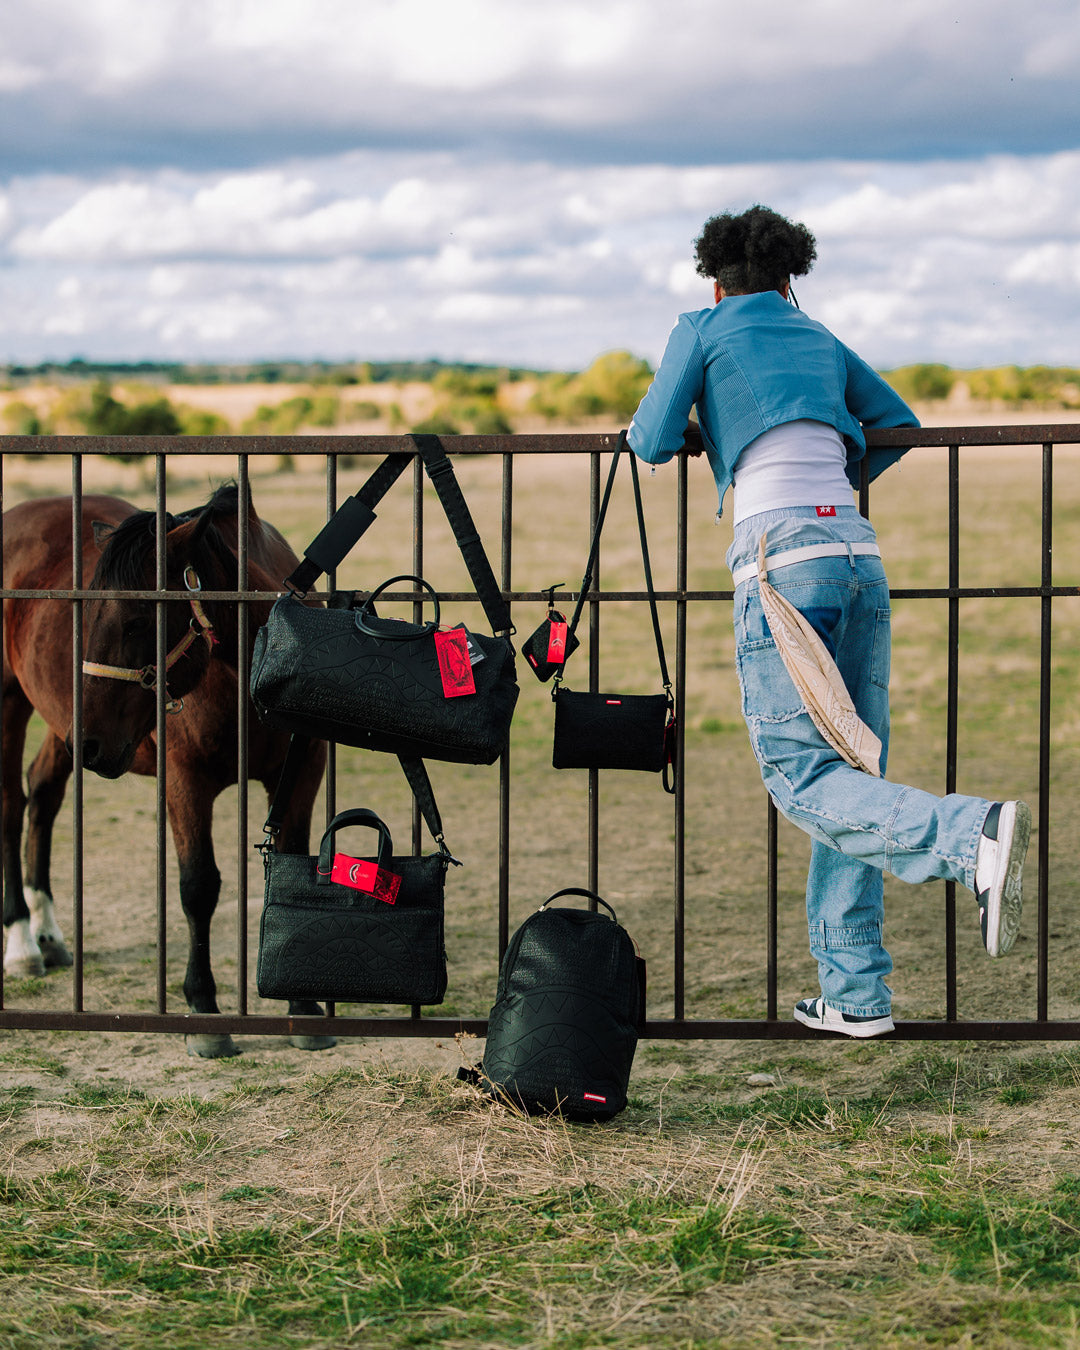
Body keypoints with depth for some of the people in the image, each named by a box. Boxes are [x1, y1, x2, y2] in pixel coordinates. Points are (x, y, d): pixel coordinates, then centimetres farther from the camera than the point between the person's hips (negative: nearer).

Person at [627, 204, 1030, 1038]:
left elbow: (653, 444, 7)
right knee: (850, 775, 8)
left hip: (782, 556, -6)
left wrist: (668, 433, 29)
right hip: (858, 554, 6)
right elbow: (898, 424, 37)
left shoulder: (703, 330, 12)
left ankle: (975, 839, -34)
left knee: (805, 779, -10)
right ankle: (855, 993, 7)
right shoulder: (821, 342, 26)